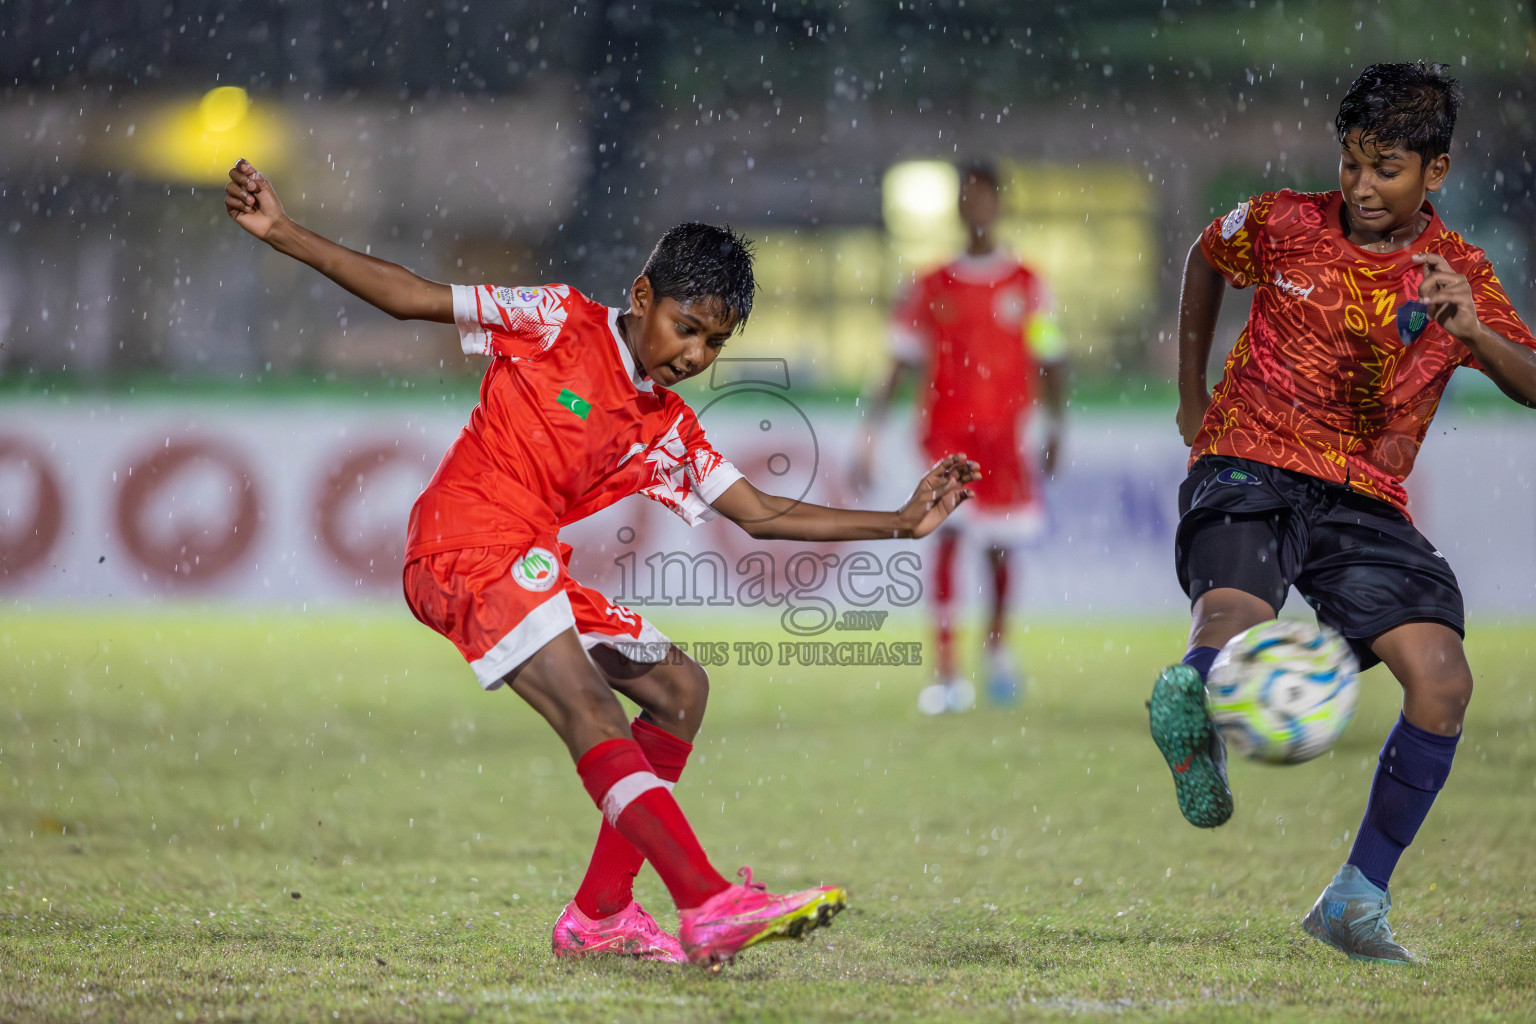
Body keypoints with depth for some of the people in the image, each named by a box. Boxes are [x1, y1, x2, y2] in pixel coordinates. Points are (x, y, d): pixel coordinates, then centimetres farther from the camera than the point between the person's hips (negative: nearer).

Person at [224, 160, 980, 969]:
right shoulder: (556, 324, -3)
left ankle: (598, 916, 9)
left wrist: (902, 522, 9)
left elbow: (761, 515, 15)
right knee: (589, 711, -23)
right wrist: (280, 232, -9)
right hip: (464, 547, -9)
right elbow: (411, 298, -3)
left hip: (533, 570, 9)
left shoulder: (668, 430, 14)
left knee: (678, 688, 11)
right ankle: (710, 908, -36)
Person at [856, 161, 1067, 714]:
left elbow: (1051, 363, 8)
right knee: (947, 535, -15)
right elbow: (900, 367, 7)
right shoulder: (930, 288, 6)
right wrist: (871, 438, 1)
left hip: (1004, 433, 1)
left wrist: (1054, 430, -2)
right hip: (945, 430, -1)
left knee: (1000, 544, 5)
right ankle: (945, 674, -17)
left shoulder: (1027, 286, 6)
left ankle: (998, 645, 34)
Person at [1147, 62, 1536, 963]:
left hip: (1364, 501, 3)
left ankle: (1359, 899, -2)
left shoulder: (1458, 274, 2)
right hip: (1251, 469, -2)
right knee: (1232, 640, -38)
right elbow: (1207, 262, 23)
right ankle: (1189, 705, -4)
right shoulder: (1284, 223, 0)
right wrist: (1193, 397, 22)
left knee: (1444, 680, -15)